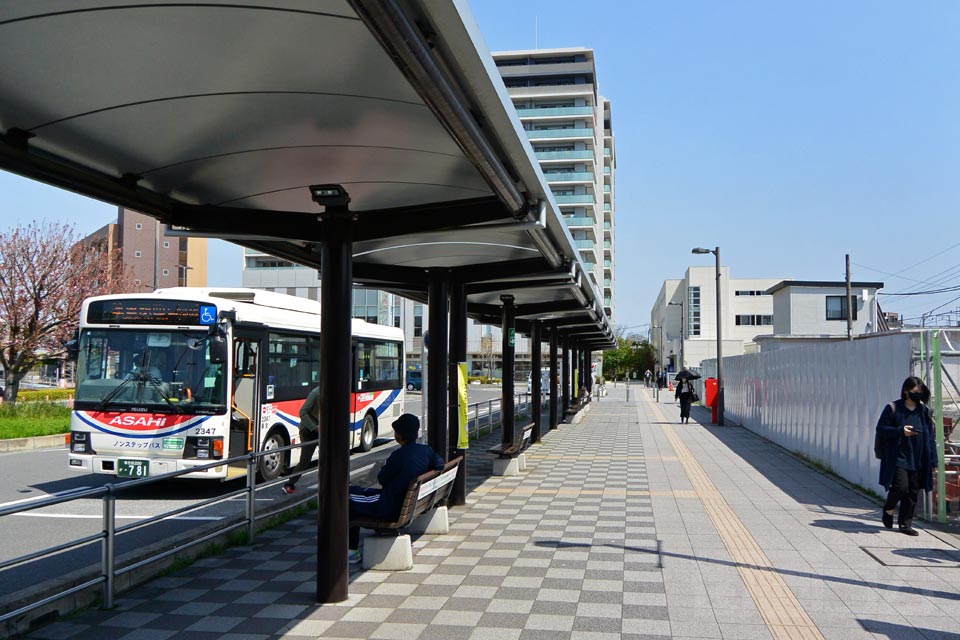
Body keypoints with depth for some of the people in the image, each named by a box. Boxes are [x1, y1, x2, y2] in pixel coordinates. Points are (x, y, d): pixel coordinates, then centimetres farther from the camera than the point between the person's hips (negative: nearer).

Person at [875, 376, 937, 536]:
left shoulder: (924, 411, 9)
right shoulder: (893, 408, -3)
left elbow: (930, 436, 10)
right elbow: (881, 429, -4)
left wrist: (932, 461, 6)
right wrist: (900, 431, -19)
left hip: (918, 460, 4)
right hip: (898, 458, -4)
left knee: (913, 493, 5)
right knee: (900, 487, -13)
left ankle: (905, 523, 17)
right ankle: (888, 511, 15)